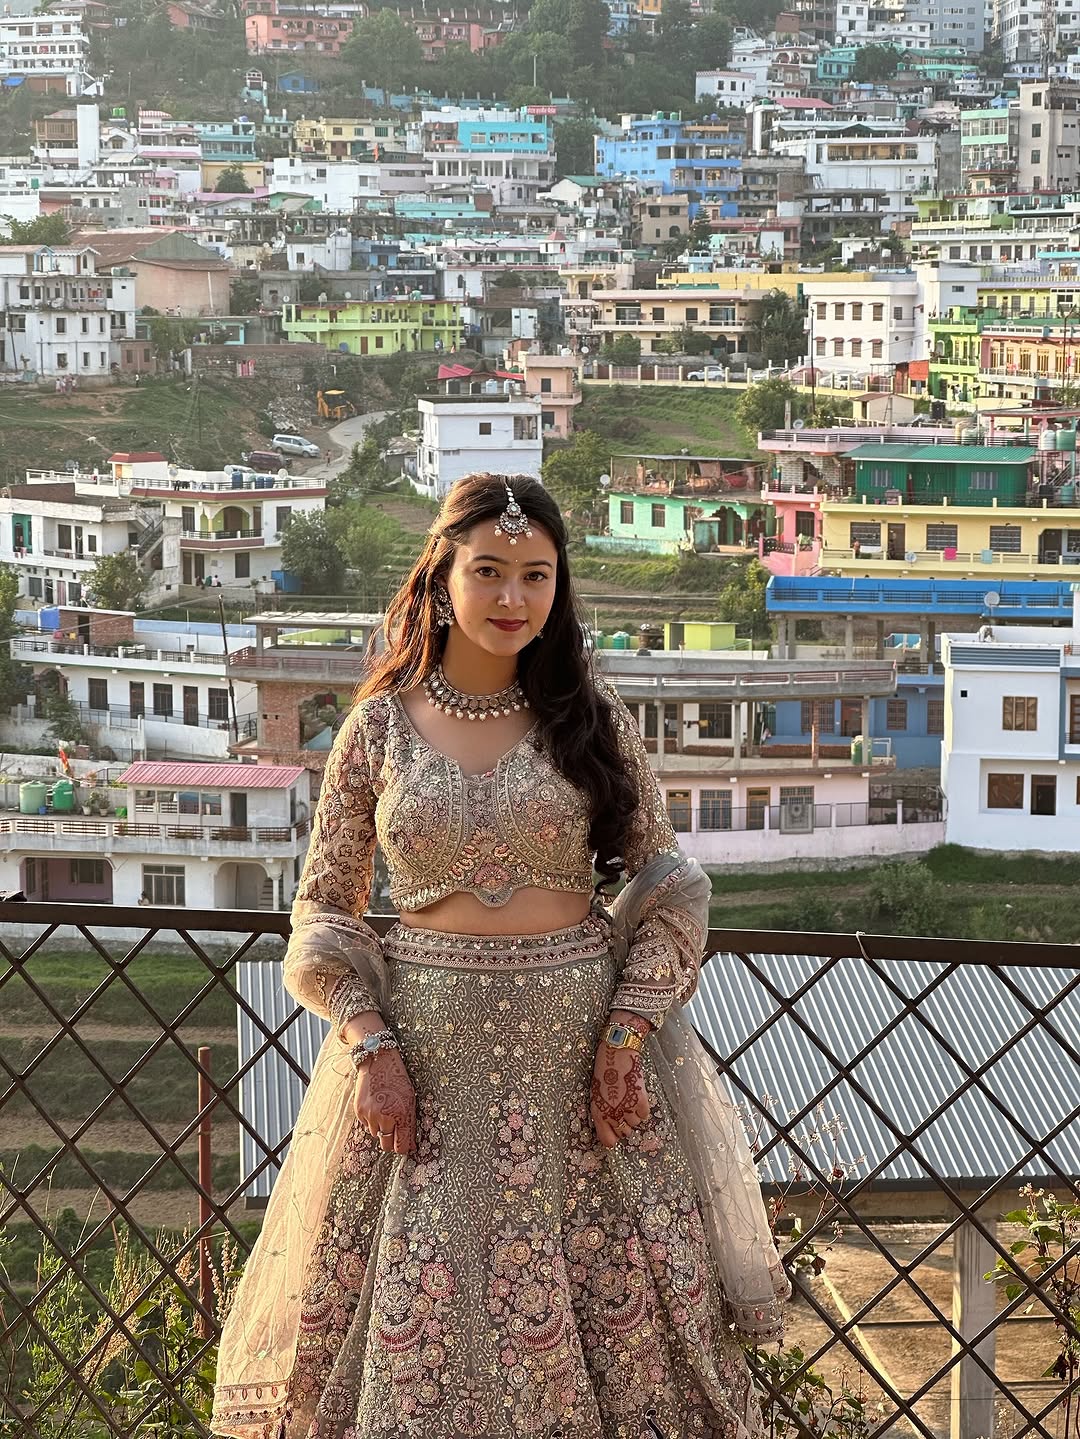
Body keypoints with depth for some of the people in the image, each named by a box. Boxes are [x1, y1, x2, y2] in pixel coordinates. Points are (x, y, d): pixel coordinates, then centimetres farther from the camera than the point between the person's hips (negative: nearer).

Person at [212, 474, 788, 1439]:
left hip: (578, 1045, 0)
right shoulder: (379, 727, 1)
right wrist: (370, 1045, -8)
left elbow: (664, 886, 4)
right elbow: (324, 909, 5)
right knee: (418, 1320, 3)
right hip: (424, 1044, 0)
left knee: (611, 1297, 4)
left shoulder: (591, 718, 2)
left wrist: (625, 1035, -6)